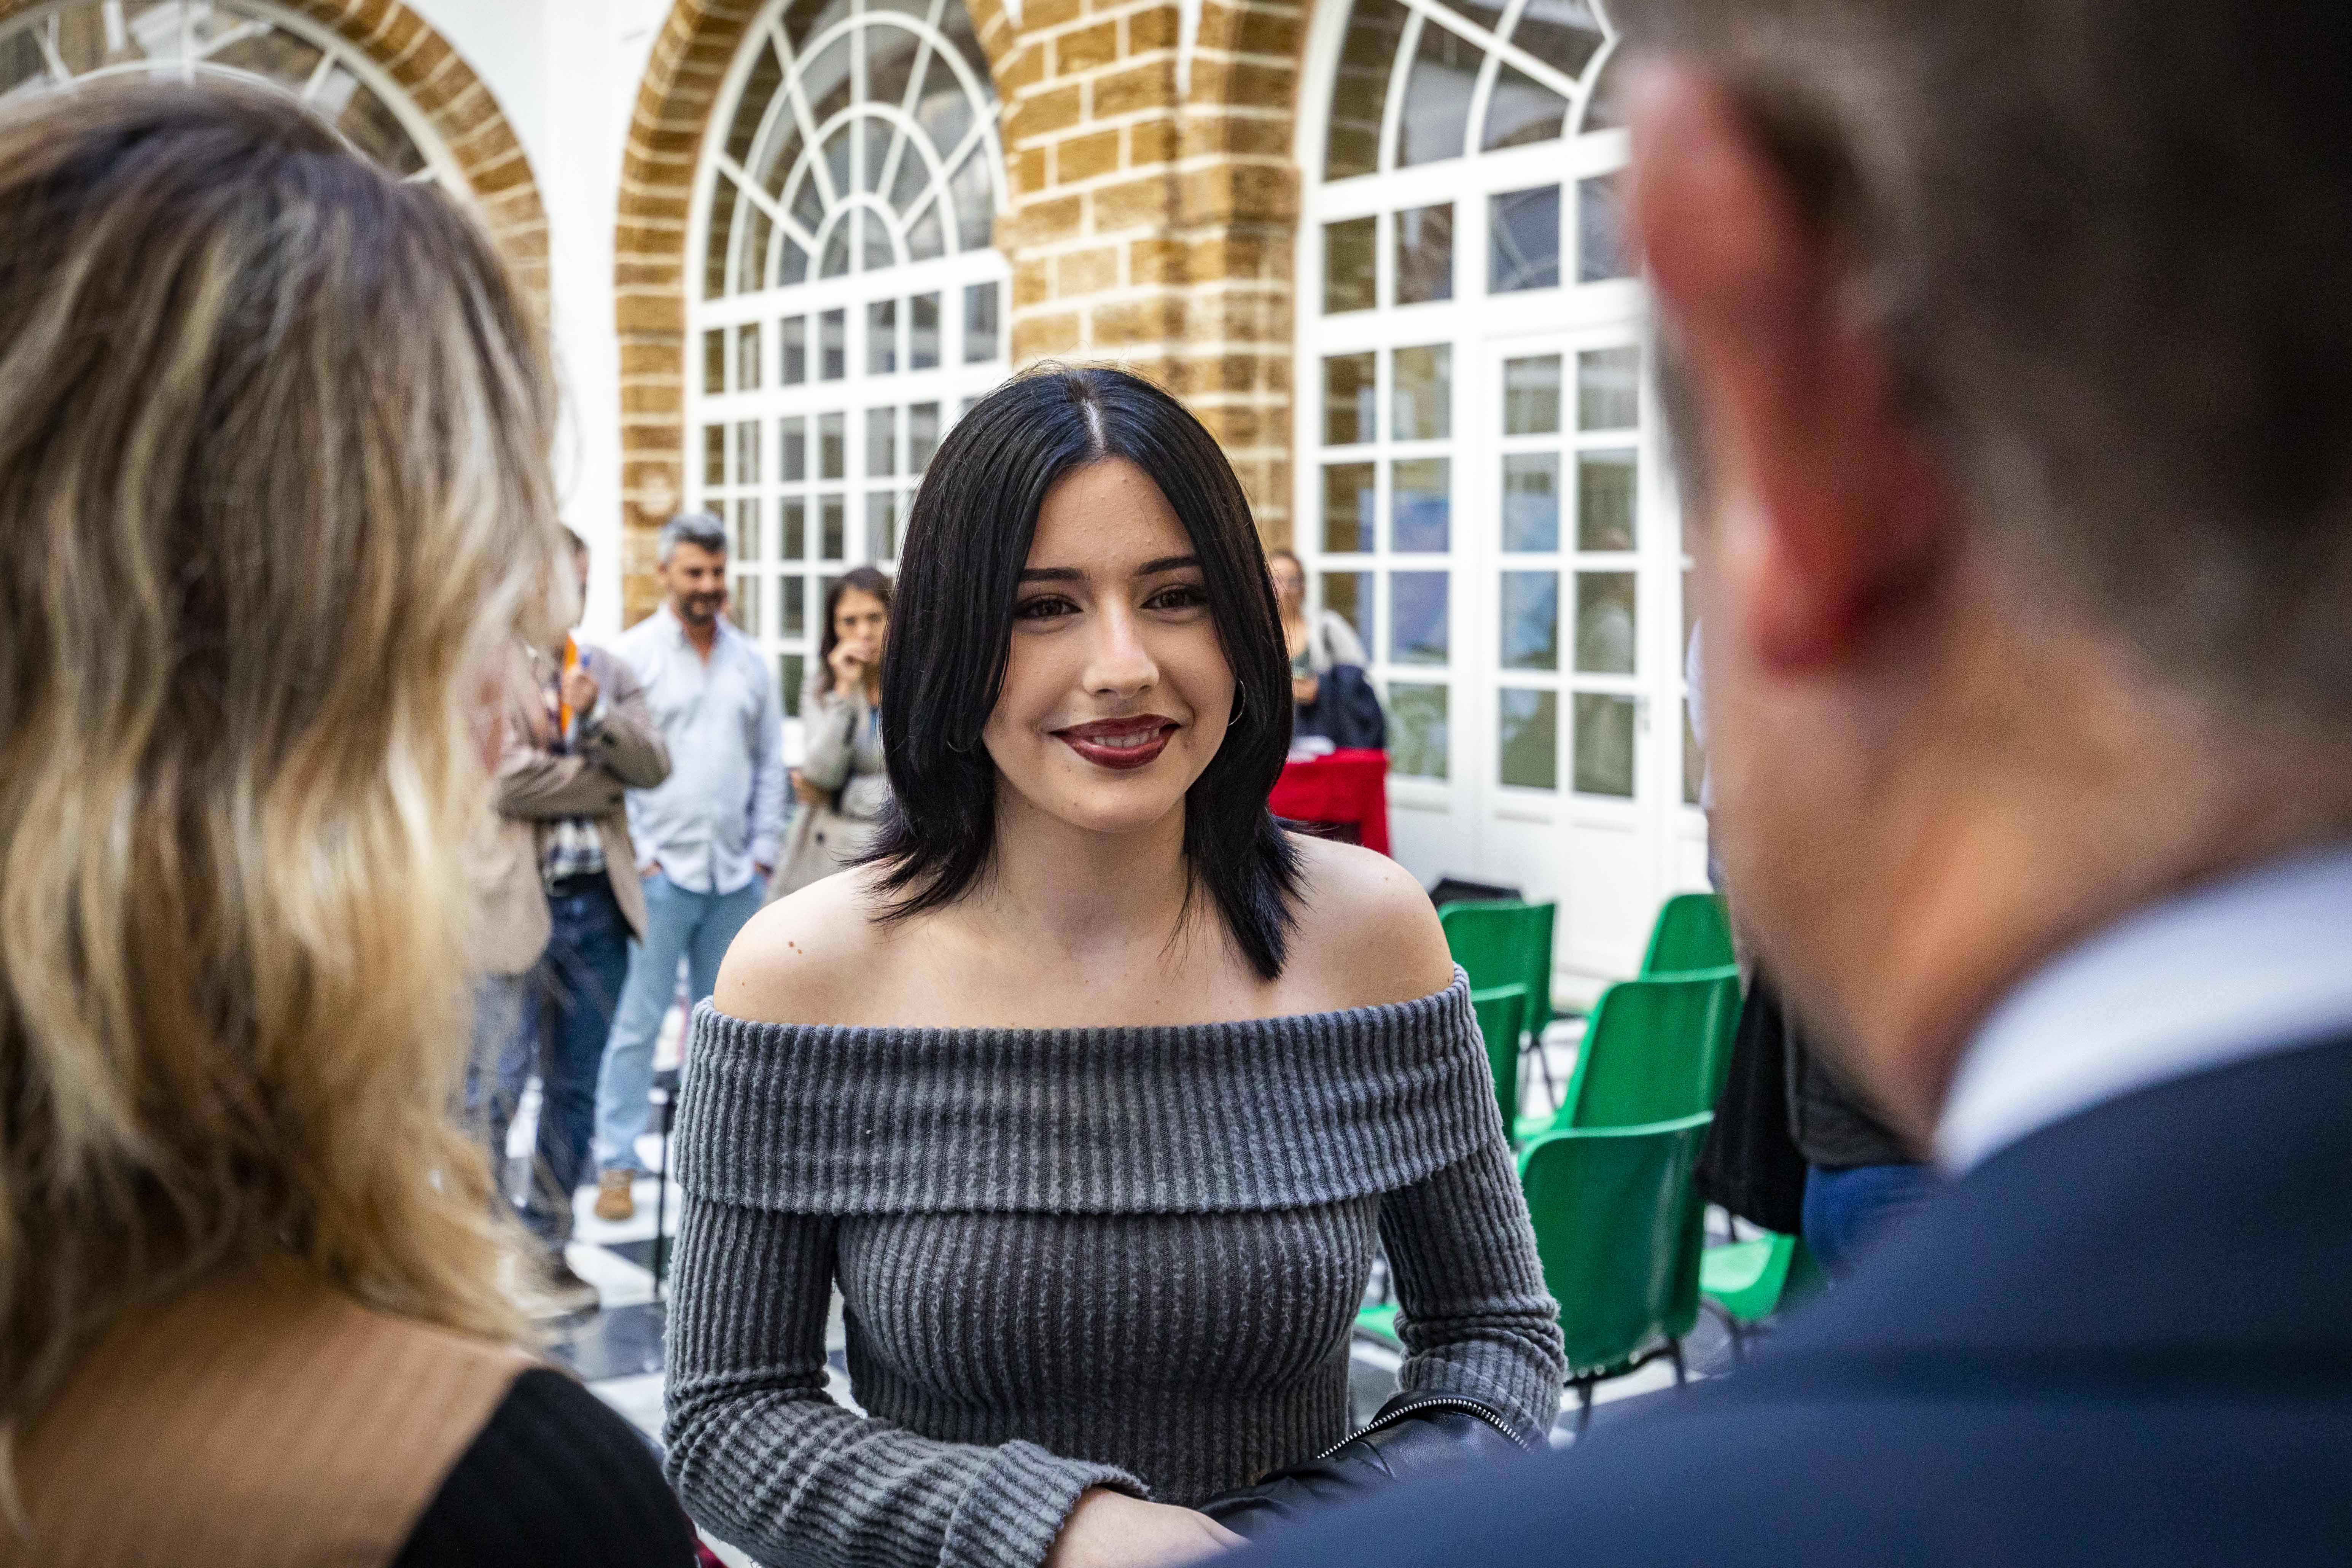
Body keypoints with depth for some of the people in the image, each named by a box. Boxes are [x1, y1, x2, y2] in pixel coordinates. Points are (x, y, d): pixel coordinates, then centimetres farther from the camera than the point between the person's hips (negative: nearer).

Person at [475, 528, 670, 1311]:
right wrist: (603, 778, -4)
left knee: (576, 1090, 10)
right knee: (497, 1087, -5)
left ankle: (548, 1248, 20)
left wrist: (599, 718, -13)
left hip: (599, 903, 6)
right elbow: (506, 780, -15)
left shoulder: (607, 672, 16)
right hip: (515, 905, -6)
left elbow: (655, 765, 4)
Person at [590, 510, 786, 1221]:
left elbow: (771, 763, 16)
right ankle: (617, 1164, 1)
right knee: (638, 1023, -5)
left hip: (736, 873, 4)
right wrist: (638, 854, -8)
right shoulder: (632, 654, -1)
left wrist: (763, 854, 8)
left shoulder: (749, 660, 12)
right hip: (660, 870, -4)